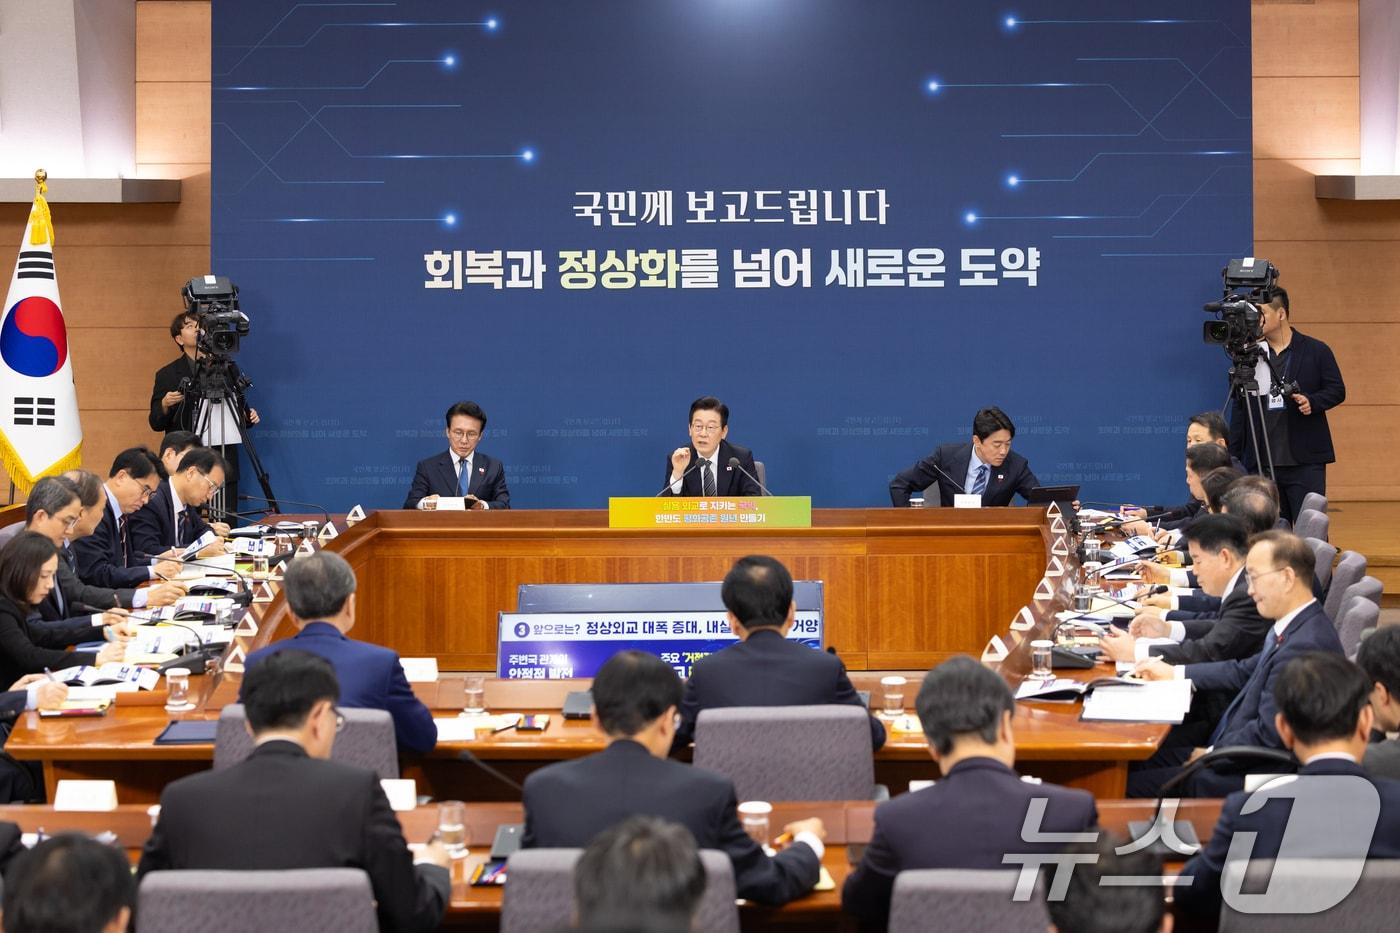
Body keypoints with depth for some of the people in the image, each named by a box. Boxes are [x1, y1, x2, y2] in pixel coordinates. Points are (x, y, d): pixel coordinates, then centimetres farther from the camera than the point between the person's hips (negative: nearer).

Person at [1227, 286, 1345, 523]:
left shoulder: (1316, 350, 2)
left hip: (1305, 461, -3)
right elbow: (1239, 407, 11)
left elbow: (1337, 390, 4)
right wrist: (1234, 455, 7)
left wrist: (1312, 401, -17)